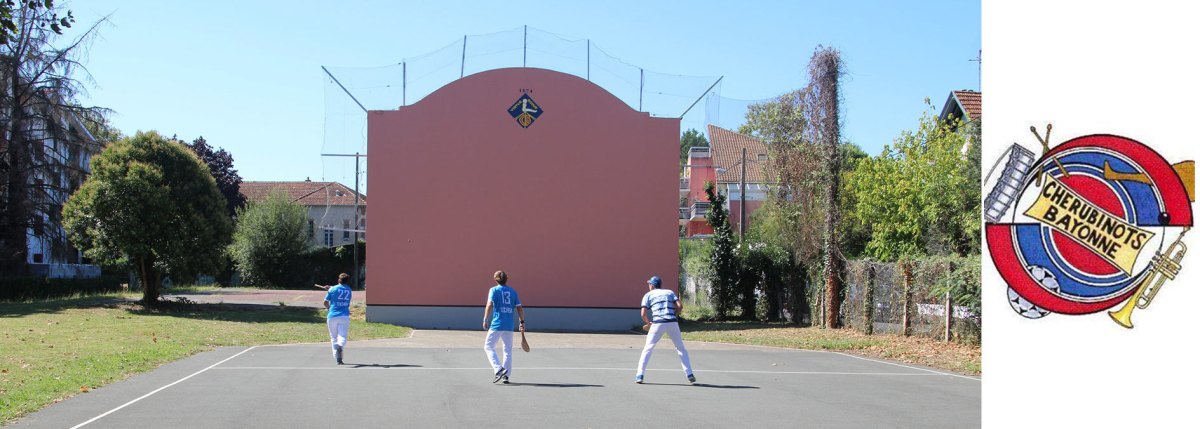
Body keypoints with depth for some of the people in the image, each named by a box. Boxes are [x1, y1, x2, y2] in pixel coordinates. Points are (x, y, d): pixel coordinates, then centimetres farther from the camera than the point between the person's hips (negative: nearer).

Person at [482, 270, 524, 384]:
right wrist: (522, 322, 14)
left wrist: (485, 320, -6)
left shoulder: (494, 290, 1)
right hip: (509, 326, 4)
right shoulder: (513, 291, 11)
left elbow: (489, 305, -10)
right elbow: (519, 308, 8)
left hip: (496, 324, -4)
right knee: (508, 350, 13)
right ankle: (506, 375, 11)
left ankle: (499, 369, -12)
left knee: (488, 347, 5)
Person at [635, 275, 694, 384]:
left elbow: (643, 314, 2)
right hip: (672, 323, 2)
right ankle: (689, 375, 8)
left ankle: (640, 376, 3)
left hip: (658, 323, -2)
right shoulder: (670, 292, 19)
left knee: (647, 349, 9)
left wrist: (648, 323, 18)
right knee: (681, 349, 13)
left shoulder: (648, 295, 13)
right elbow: (680, 306, 4)